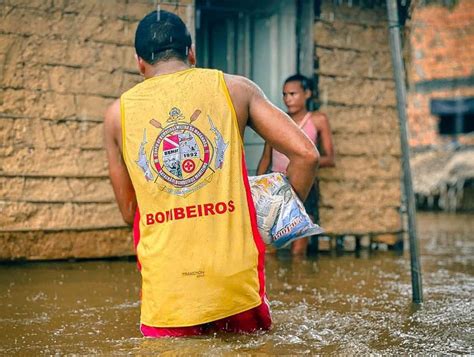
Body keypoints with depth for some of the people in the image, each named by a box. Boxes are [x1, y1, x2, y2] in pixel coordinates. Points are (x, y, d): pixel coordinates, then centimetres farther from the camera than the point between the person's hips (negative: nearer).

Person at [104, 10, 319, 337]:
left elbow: (129, 212, 14)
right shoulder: (234, 88, 5)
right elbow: (306, 154, 0)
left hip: (166, 291, 0)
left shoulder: (118, 113, 8)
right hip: (237, 282, 0)